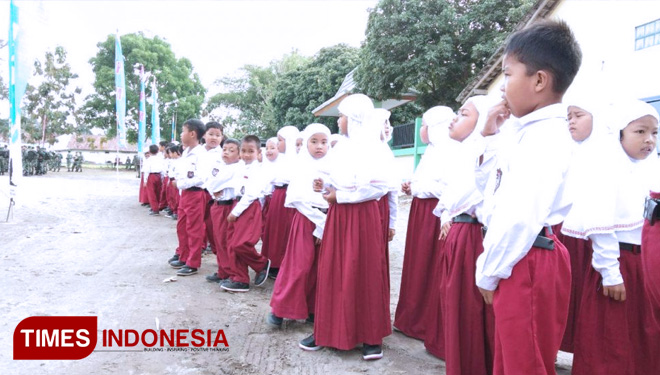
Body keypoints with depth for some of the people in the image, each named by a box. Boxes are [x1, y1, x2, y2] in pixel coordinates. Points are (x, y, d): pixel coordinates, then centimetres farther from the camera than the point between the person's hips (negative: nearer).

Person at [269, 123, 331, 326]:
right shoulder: (302, 168, -2)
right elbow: (300, 200, -10)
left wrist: (325, 222, -9)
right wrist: (319, 221, -15)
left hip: (327, 221, 4)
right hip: (306, 220, -3)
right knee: (299, 266, -4)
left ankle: (313, 309, 18)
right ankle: (280, 307, 8)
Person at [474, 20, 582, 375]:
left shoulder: (546, 137, -20)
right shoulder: (527, 133, 11)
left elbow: (522, 216, -27)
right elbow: (495, 189, 18)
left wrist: (488, 272, -17)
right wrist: (486, 137, 11)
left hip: (526, 263, -10)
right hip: (516, 259, 10)